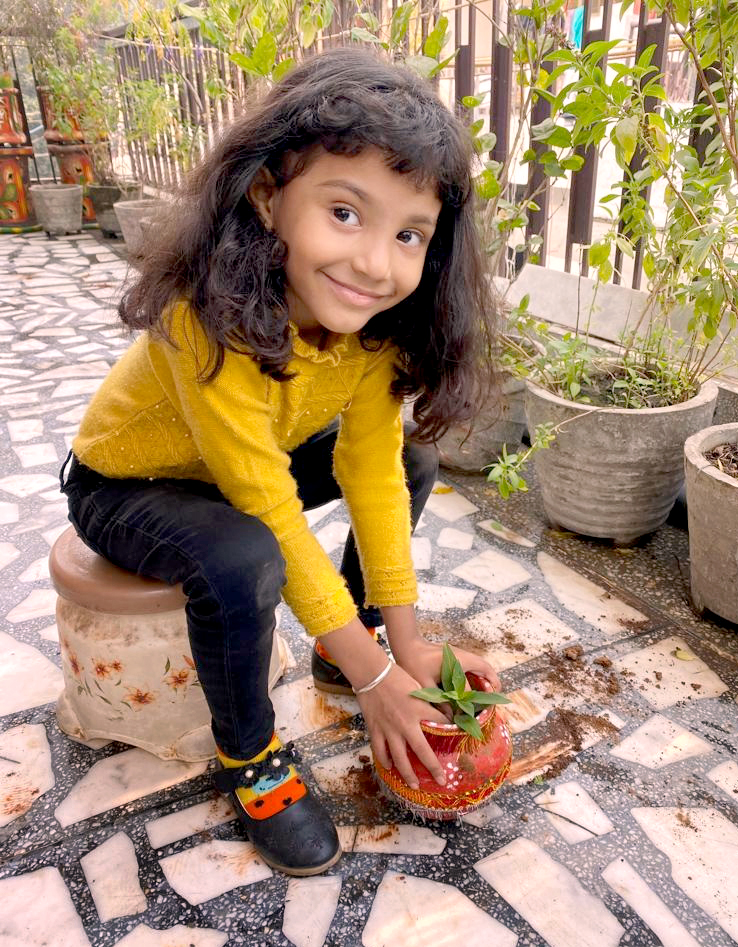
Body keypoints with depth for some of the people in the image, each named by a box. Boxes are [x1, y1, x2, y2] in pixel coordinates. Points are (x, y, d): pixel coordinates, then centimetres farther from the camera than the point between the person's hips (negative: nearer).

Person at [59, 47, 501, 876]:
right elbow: (272, 517, -34)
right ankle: (248, 754, -6)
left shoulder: (376, 319, -18)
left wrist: (403, 638, -16)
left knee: (413, 464, -1)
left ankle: (337, 654, 13)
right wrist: (373, 675, -26)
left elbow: (370, 467, -15)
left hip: (261, 462, 6)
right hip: (121, 486, -6)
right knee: (242, 561, -36)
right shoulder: (212, 319, -38)